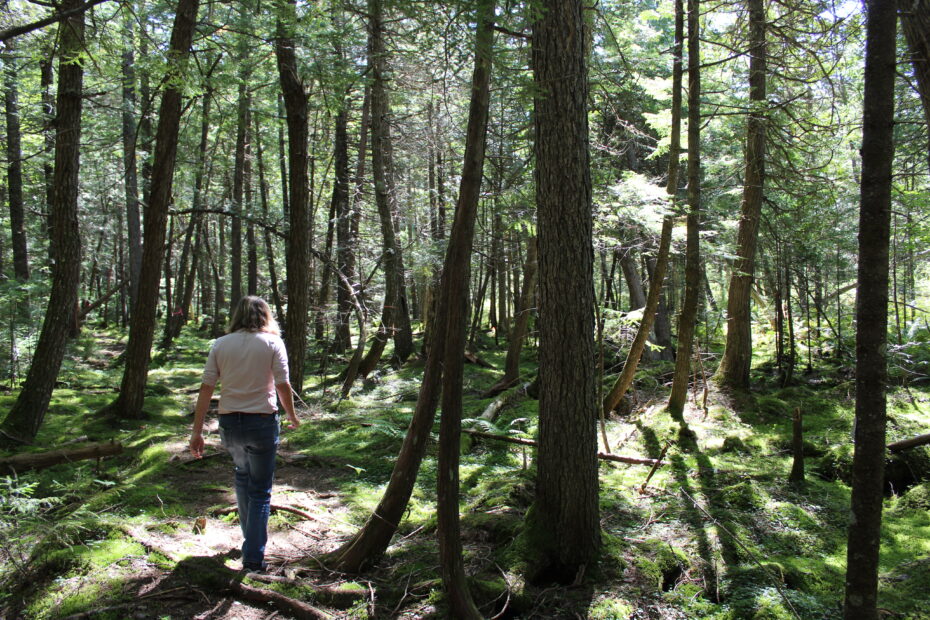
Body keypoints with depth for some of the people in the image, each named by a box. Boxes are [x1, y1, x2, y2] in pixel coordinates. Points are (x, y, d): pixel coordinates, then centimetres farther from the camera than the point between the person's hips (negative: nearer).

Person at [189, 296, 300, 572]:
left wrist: (197, 431, 2)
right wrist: (292, 415, 11)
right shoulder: (272, 342, -3)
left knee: (242, 478, 26)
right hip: (262, 422, -3)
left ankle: (251, 539, 38)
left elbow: (206, 388, -1)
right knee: (260, 491, 7)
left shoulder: (221, 344, 3)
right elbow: (283, 385, -6)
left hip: (229, 424, 3)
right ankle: (253, 556, 6)